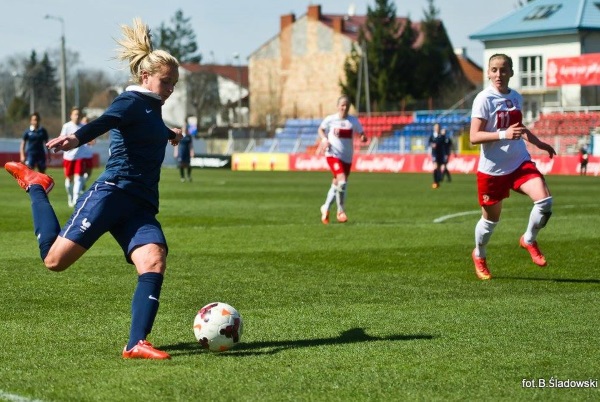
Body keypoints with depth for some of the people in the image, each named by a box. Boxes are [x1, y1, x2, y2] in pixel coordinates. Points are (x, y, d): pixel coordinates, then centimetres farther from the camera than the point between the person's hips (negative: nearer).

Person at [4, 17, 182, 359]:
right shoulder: (132, 101, -5)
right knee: (55, 259, -8)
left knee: (155, 261, -19)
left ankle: (137, 345, -25)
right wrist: (76, 138, -47)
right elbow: (105, 122, -28)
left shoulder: (152, 109, 22)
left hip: (140, 208, 8)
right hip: (112, 194, -8)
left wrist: (169, 135, 66)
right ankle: (36, 185, 18)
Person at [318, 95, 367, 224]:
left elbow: (362, 134, 7)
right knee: (342, 181, -23)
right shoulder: (330, 119, -2)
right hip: (333, 155, -4)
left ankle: (326, 208, 35)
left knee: (336, 184, 13)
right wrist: (324, 139, -4)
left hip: (347, 158, 4)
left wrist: (363, 138, -17)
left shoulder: (353, 121, 2)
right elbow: (321, 129, 14)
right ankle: (340, 211, -8)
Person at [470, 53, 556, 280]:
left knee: (544, 200, -18)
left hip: (520, 162, 5)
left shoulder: (516, 98, 8)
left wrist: (539, 143, 30)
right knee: (491, 219, 8)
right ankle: (479, 256, 37)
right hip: (492, 168, -5)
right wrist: (503, 135, -30)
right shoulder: (484, 99, -12)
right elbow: (474, 136, -19)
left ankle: (529, 240, 9)